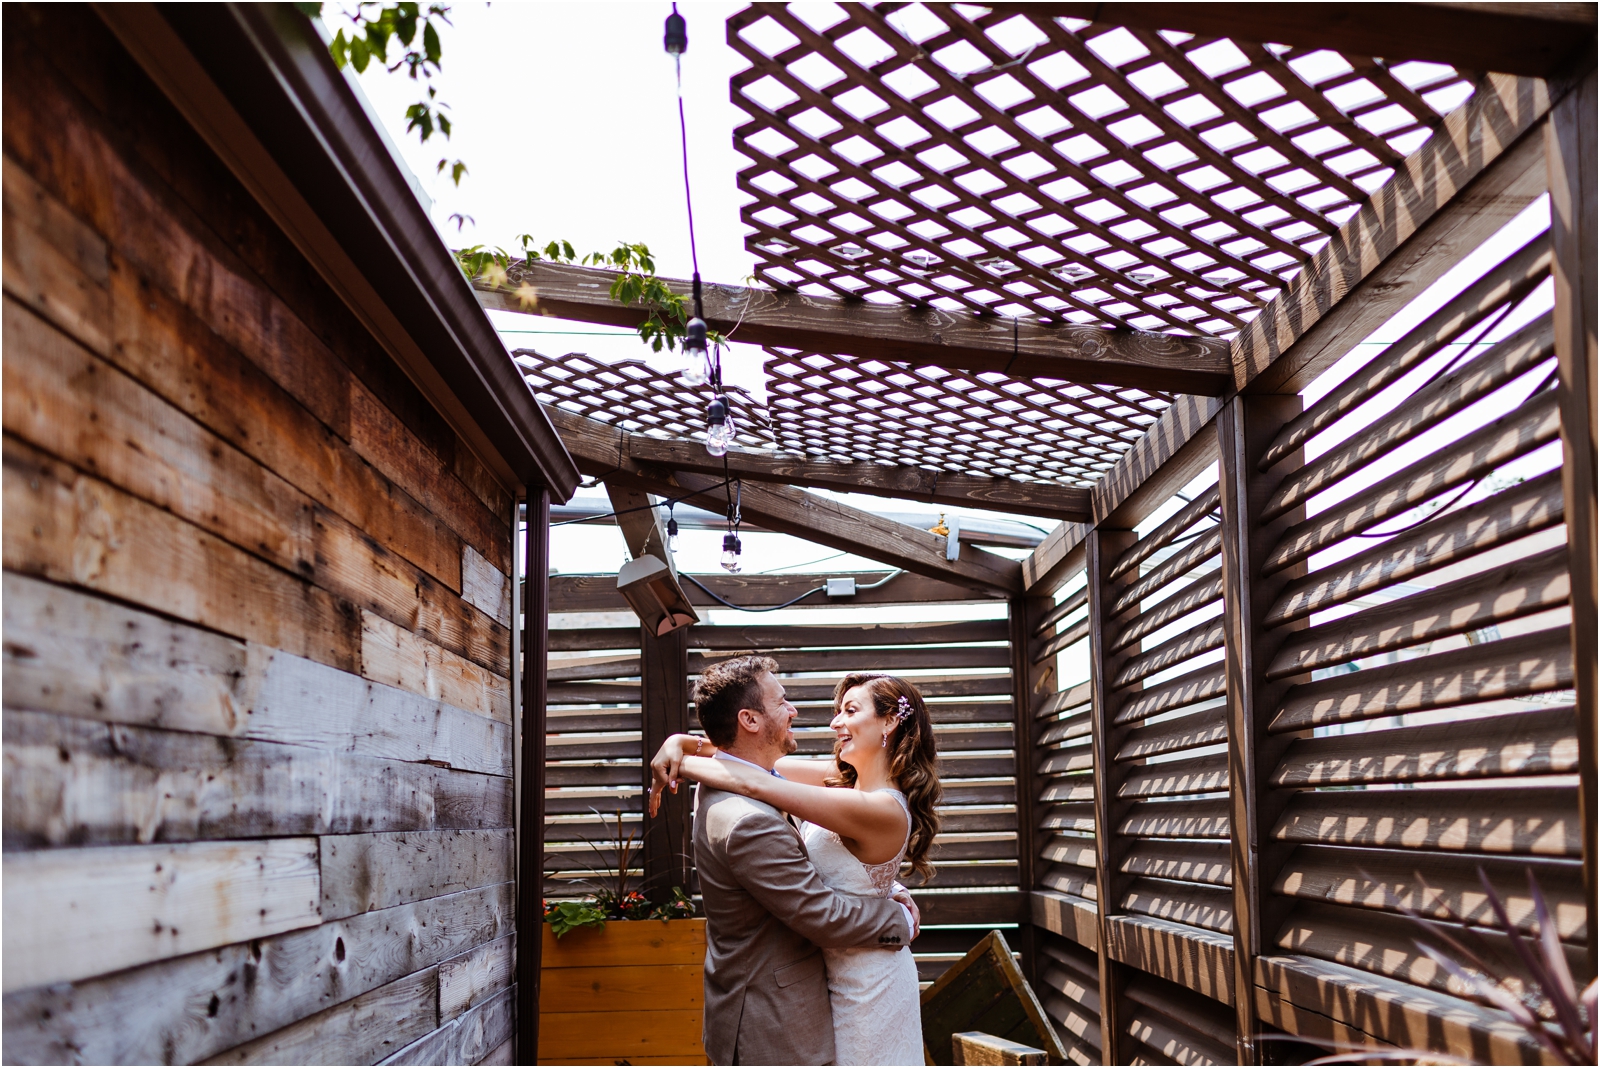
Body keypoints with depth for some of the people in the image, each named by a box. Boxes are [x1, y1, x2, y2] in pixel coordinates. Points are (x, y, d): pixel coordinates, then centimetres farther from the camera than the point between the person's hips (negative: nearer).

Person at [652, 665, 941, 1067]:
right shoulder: (841, 776, -2)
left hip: (864, 985, -8)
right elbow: (758, 760, -3)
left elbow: (754, 783, -31)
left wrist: (680, 763, -20)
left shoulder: (883, 810, -29)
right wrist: (683, 743, -17)